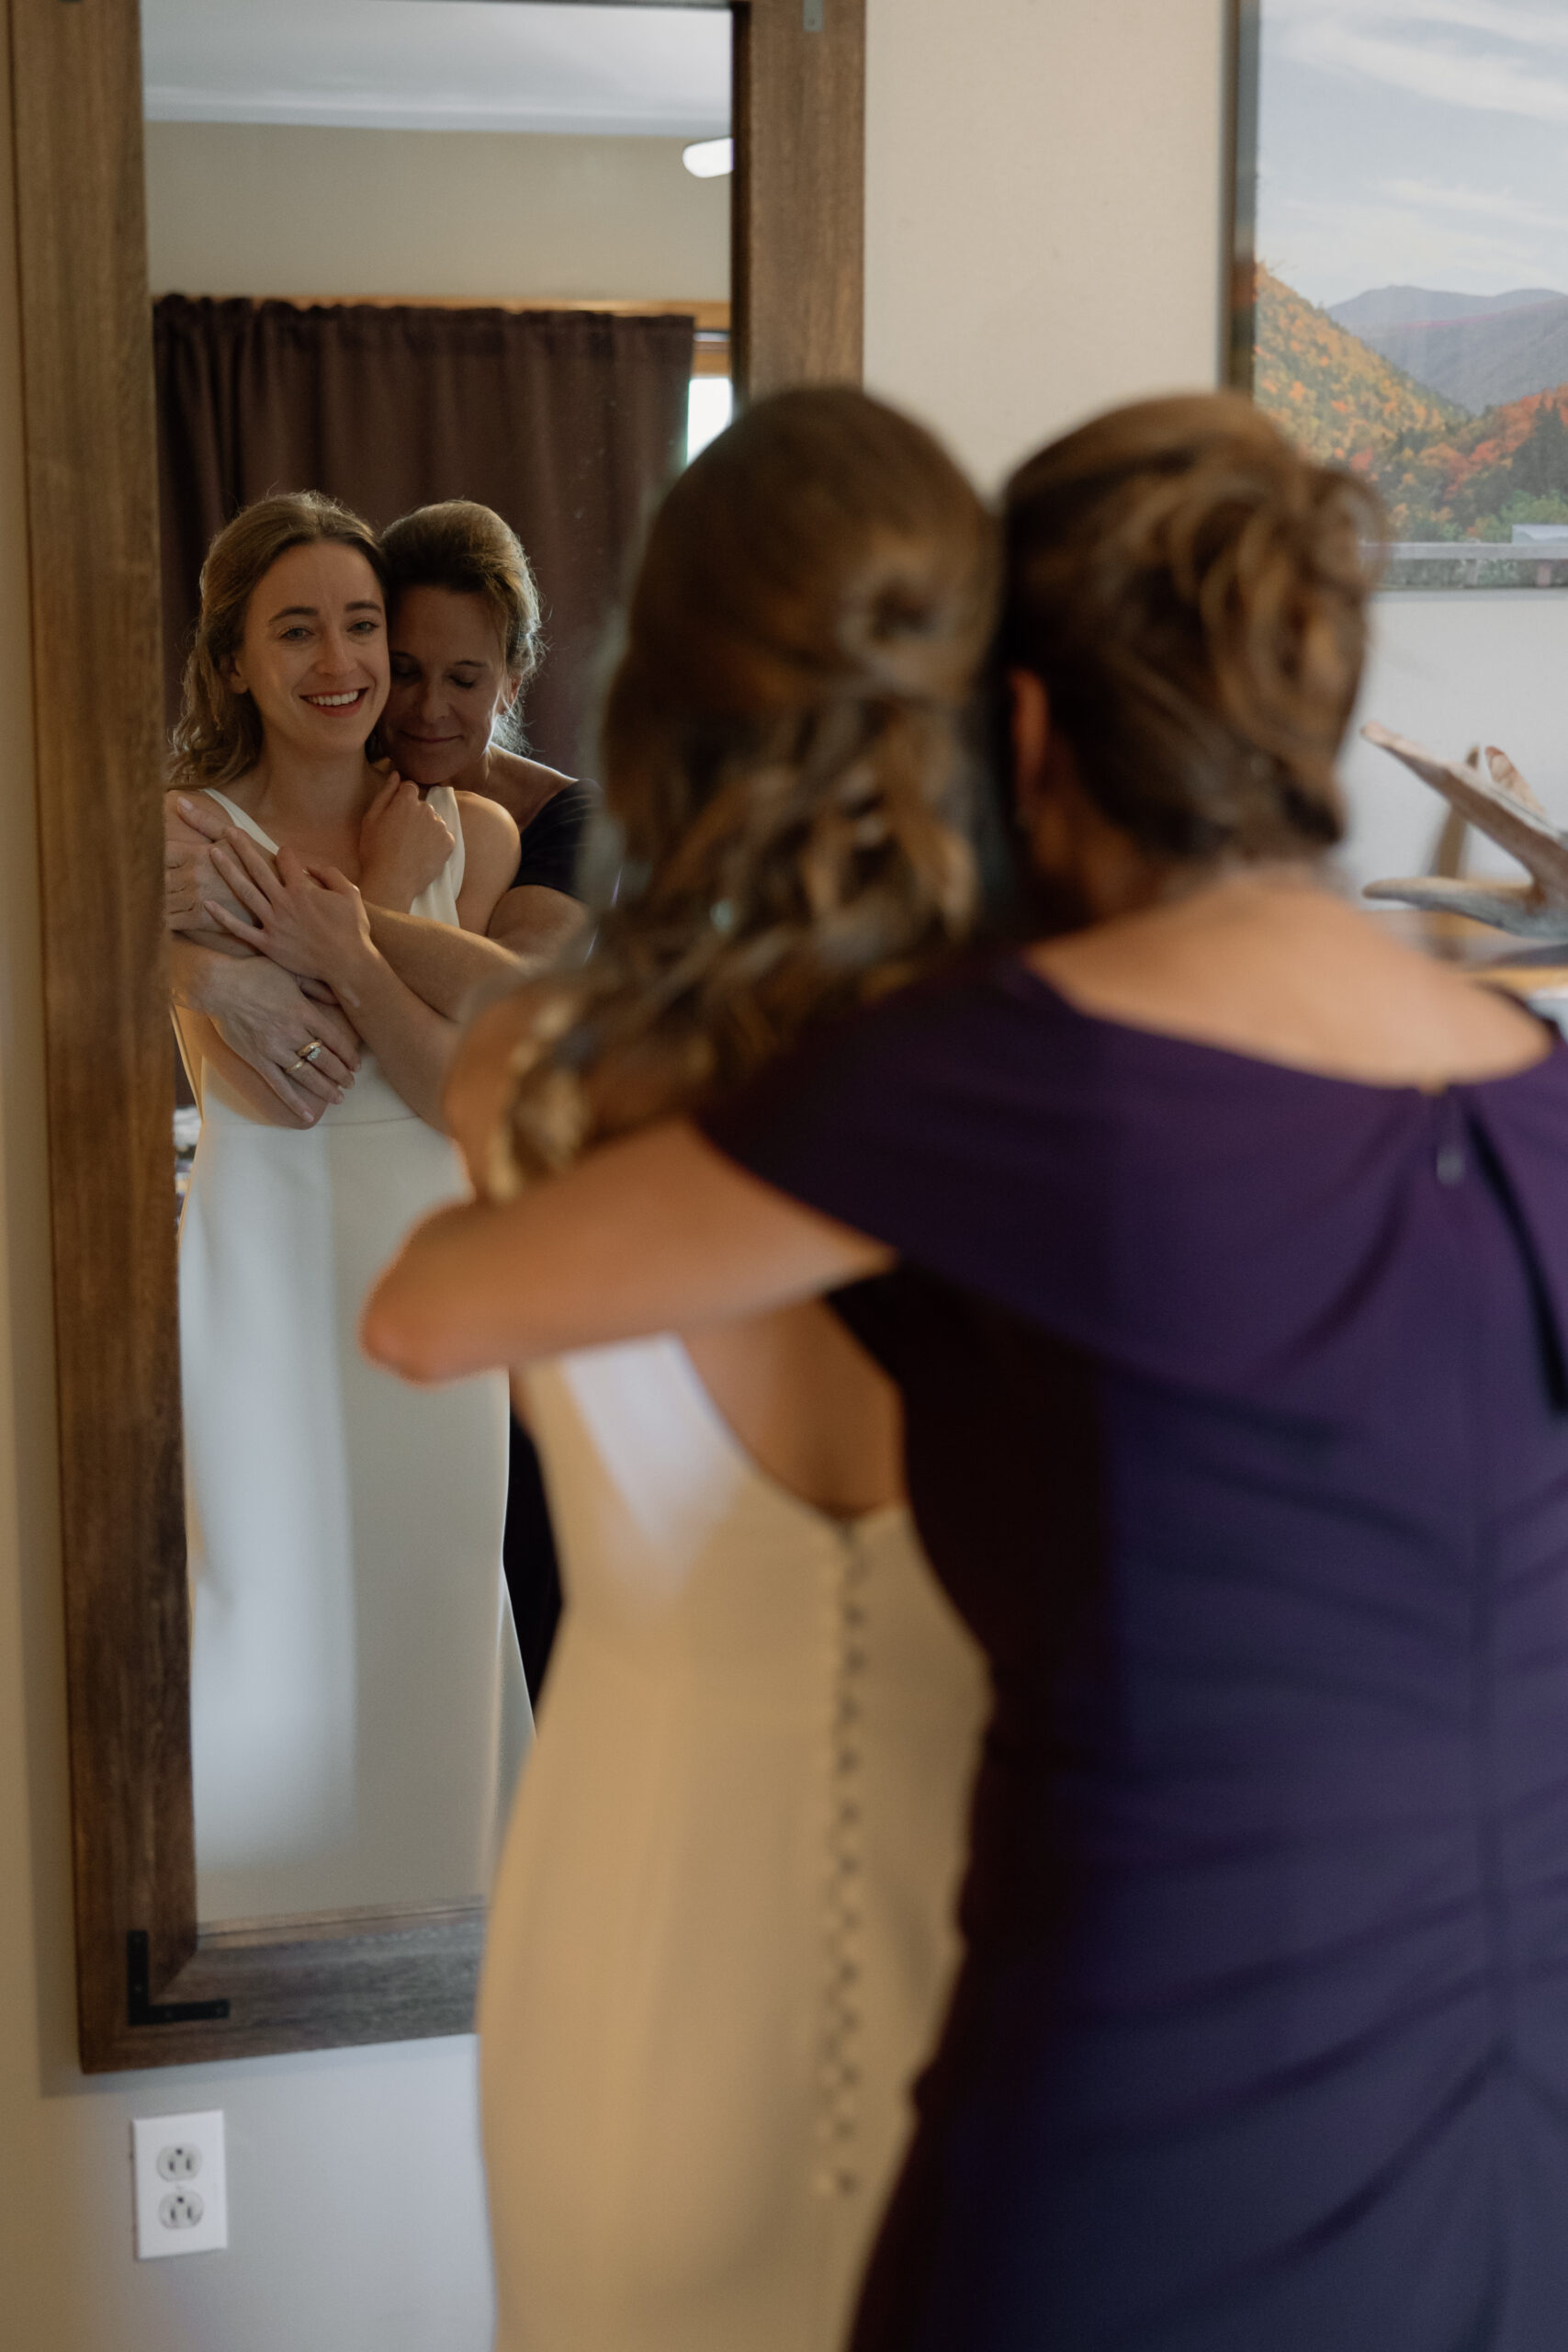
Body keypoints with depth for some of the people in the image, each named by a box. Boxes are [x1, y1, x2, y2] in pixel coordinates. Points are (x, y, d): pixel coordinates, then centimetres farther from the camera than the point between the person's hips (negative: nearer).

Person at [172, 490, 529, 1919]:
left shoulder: (474, 835, 1)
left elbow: (464, 1095, -5)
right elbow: (260, 1088, -16)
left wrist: (350, 955, -21)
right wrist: (388, 876, -13)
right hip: (261, 1277, -2)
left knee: (426, 1614, 11)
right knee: (276, 1611, 4)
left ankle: (428, 1907, 28)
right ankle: (273, 1936, 21)